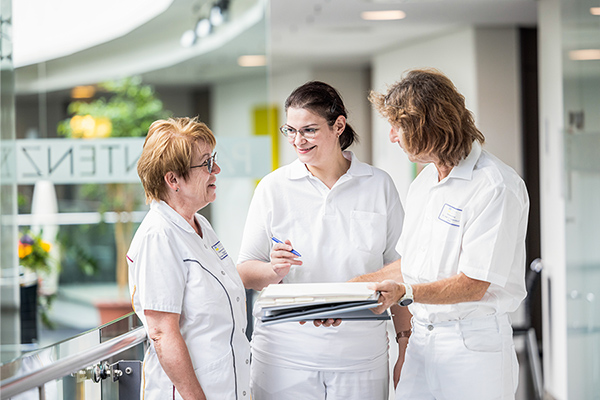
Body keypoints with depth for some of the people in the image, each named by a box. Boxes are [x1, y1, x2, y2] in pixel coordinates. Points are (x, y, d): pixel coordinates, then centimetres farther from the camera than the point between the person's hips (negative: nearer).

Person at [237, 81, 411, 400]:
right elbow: (245, 273, 2)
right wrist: (275, 270, -19)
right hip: (285, 357, 0)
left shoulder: (379, 186, 5)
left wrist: (406, 342, 7)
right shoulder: (274, 188, 2)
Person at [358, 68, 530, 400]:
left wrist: (406, 293, -29)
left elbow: (474, 284, -19)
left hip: (474, 345, -7)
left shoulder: (497, 188, -15)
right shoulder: (424, 181, 14)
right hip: (422, 338, 7)